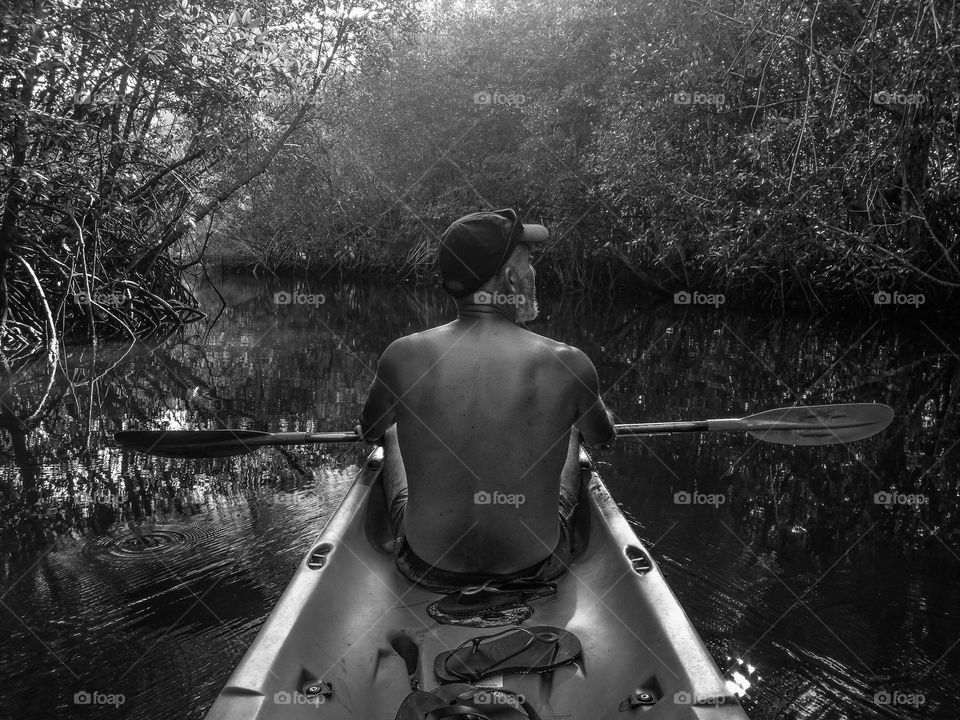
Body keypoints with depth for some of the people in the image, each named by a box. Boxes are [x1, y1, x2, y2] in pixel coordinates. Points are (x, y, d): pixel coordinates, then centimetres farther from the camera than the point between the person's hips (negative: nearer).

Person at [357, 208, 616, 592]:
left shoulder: (404, 358, -18)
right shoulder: (567, 365, -20)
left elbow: (370, 431, 6)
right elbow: (603, 437, 4)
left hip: (428, 566, 1)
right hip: (534, 565, 0)